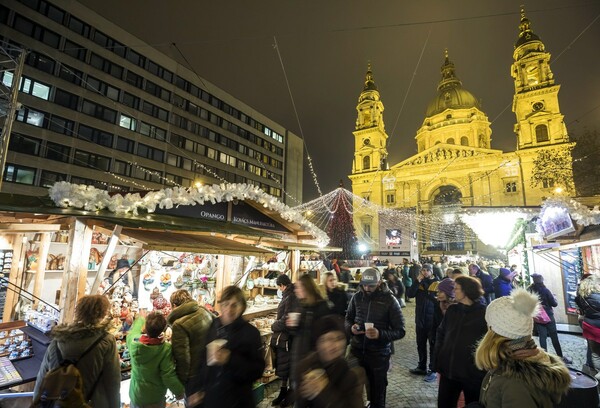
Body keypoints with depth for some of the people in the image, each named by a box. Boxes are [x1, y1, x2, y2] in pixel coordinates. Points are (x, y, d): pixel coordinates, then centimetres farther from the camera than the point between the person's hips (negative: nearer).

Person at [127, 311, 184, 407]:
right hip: (155, 398, -3)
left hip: (135, 395, 3)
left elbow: (133, 331, 5)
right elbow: (169, 376, -24)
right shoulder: (165, 349, -29)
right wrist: (179, 391, -8)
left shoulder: (133, 340, -19)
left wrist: (141, 318, 22)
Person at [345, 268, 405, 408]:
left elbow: (400, 331, -11)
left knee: (377, 392, 16)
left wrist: (380, 334, -27)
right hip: (356, 350, 3)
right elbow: (348, 318, 11)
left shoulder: (389, 300, -12)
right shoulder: (357, 297, -2)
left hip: (379, 354, -2)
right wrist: (350, 328, -11)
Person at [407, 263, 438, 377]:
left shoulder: (436, 282, -6)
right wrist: (417, 281, -17)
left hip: (432, 318, -4)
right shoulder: (419, 282, 5)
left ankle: (433, 369, 18)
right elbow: (410, 294, -9)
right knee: (421, 344, 14)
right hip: (420, 317, 4)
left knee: (433, 344, 7)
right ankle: (422, 367, 27)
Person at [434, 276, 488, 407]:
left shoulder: (483, 313, -9)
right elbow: (441, 335, 8)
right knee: (444, 404, 13)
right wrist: (439, 365, 4)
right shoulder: (452, 310, 4)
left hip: (473, 374, -4)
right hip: (448, 371, 4)